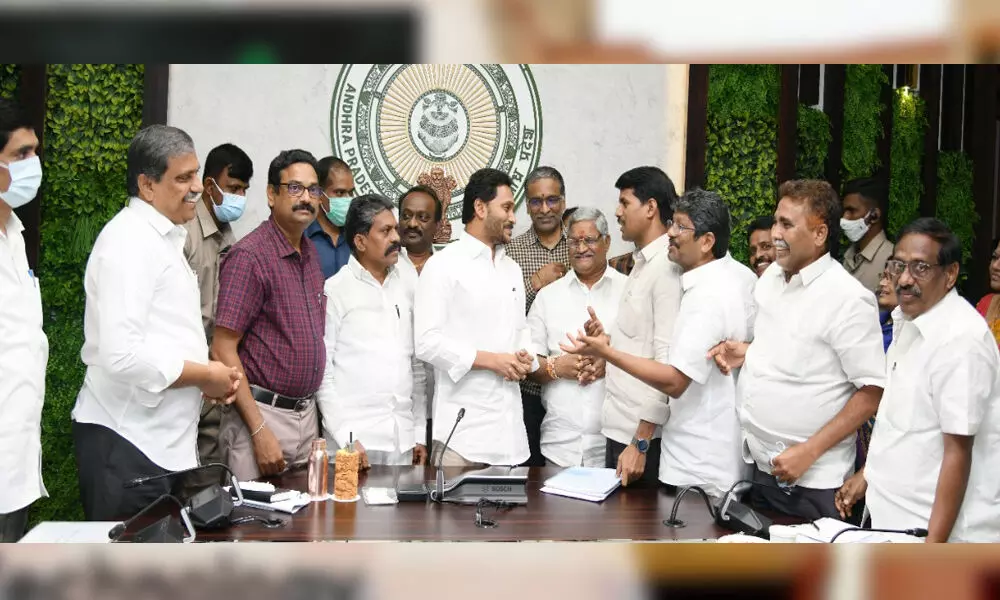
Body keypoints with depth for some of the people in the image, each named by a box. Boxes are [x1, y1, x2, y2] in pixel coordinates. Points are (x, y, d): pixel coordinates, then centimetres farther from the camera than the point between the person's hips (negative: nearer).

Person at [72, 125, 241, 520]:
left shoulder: (164, 238, 16)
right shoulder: (129, 241, -14)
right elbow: (122, 355, -25)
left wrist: (207, 377, 7)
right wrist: (205, 375, -12)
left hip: (163, 441, 9)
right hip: (126, 442, -9)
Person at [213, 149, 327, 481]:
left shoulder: (311, 253, 11)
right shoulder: (249, 255, -12)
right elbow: (223, 348, -15)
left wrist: (313, 412, 12)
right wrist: (259, 430, -19)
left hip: (306, 413, 7)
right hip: (262, 414, -7)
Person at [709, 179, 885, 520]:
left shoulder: (848, 298, -16)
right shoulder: (770, 278, 7)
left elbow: (873, 392, -16)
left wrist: (809, 452, -19)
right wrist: (747, 350, 2)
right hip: (758, 466, 7)